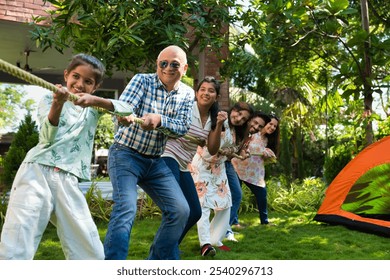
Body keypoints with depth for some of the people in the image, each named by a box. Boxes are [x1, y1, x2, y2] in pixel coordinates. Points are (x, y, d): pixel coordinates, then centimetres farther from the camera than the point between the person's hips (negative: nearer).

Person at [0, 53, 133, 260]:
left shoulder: (94, 107, 18)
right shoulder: (49, 100, 10)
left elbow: (127, 108, 0)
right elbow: (48, 138, -6)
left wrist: (96, 100, -15)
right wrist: (58, 104, -22)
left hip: (68, 180, 3)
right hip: (36, 172, -2)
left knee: (90, 252, -1)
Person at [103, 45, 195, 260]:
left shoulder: (187, 94, 3)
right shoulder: (142, 80, -8)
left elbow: (182, 128, -10)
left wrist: (159, 120, -31)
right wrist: (124, 116, -47)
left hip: (155, 161, 5)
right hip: (126, 155, -5)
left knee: (180, 210, 0)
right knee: (126, 208, -23)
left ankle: (157, 263, 17)